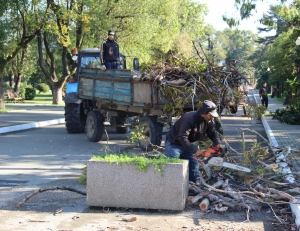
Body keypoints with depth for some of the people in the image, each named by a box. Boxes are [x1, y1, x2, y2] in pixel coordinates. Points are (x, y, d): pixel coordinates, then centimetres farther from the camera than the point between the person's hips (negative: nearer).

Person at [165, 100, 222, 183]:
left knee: (194, 164, 5)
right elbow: (182, 138, -36)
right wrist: (195, 150, -37)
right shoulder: (189, 118, -33)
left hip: (186, 144, 8)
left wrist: (218, 144, -16)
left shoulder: (208, 121, -7)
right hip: (174, 144, -8)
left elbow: (213, 133, 5)